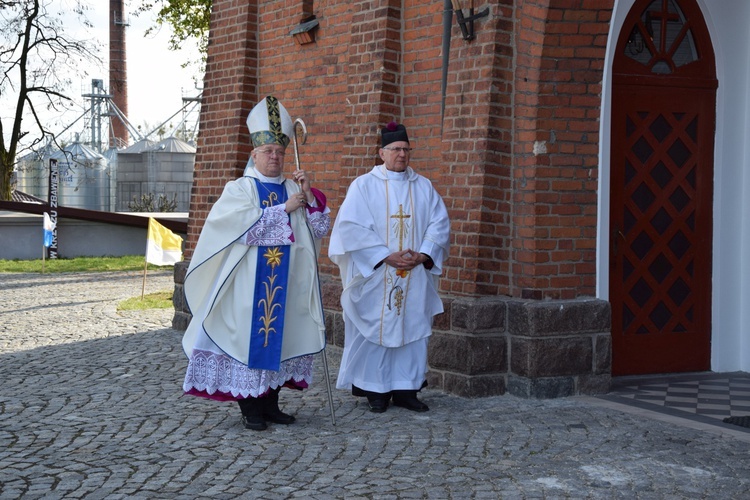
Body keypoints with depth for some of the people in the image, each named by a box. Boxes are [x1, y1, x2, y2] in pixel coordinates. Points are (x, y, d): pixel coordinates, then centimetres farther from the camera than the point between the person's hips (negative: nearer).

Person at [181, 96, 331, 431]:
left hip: (286, 284, 4)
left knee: (280, 336, 6)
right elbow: (245, 224, -18)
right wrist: (285, 209, -16)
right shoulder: (239, 189, 0)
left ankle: (271, 402, 16)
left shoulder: (294, 189, 12)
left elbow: (321, 228, 5)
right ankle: (249, 408, 5)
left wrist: (309, 194, -8)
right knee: (249, 336, -3)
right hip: (249, 284, -4)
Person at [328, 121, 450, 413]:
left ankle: (406, 389, 11)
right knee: (374, 331, -1)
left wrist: (423, 254, -10)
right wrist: (386, 256, -16)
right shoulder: (364, 186, -1)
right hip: (375, 277, -3)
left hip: (415, 277, 3)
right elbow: (351, 227, -10)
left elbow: (439, 223, 7)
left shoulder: (423, 187, 10)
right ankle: (375, 391, 7)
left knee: (412, 330, 4)